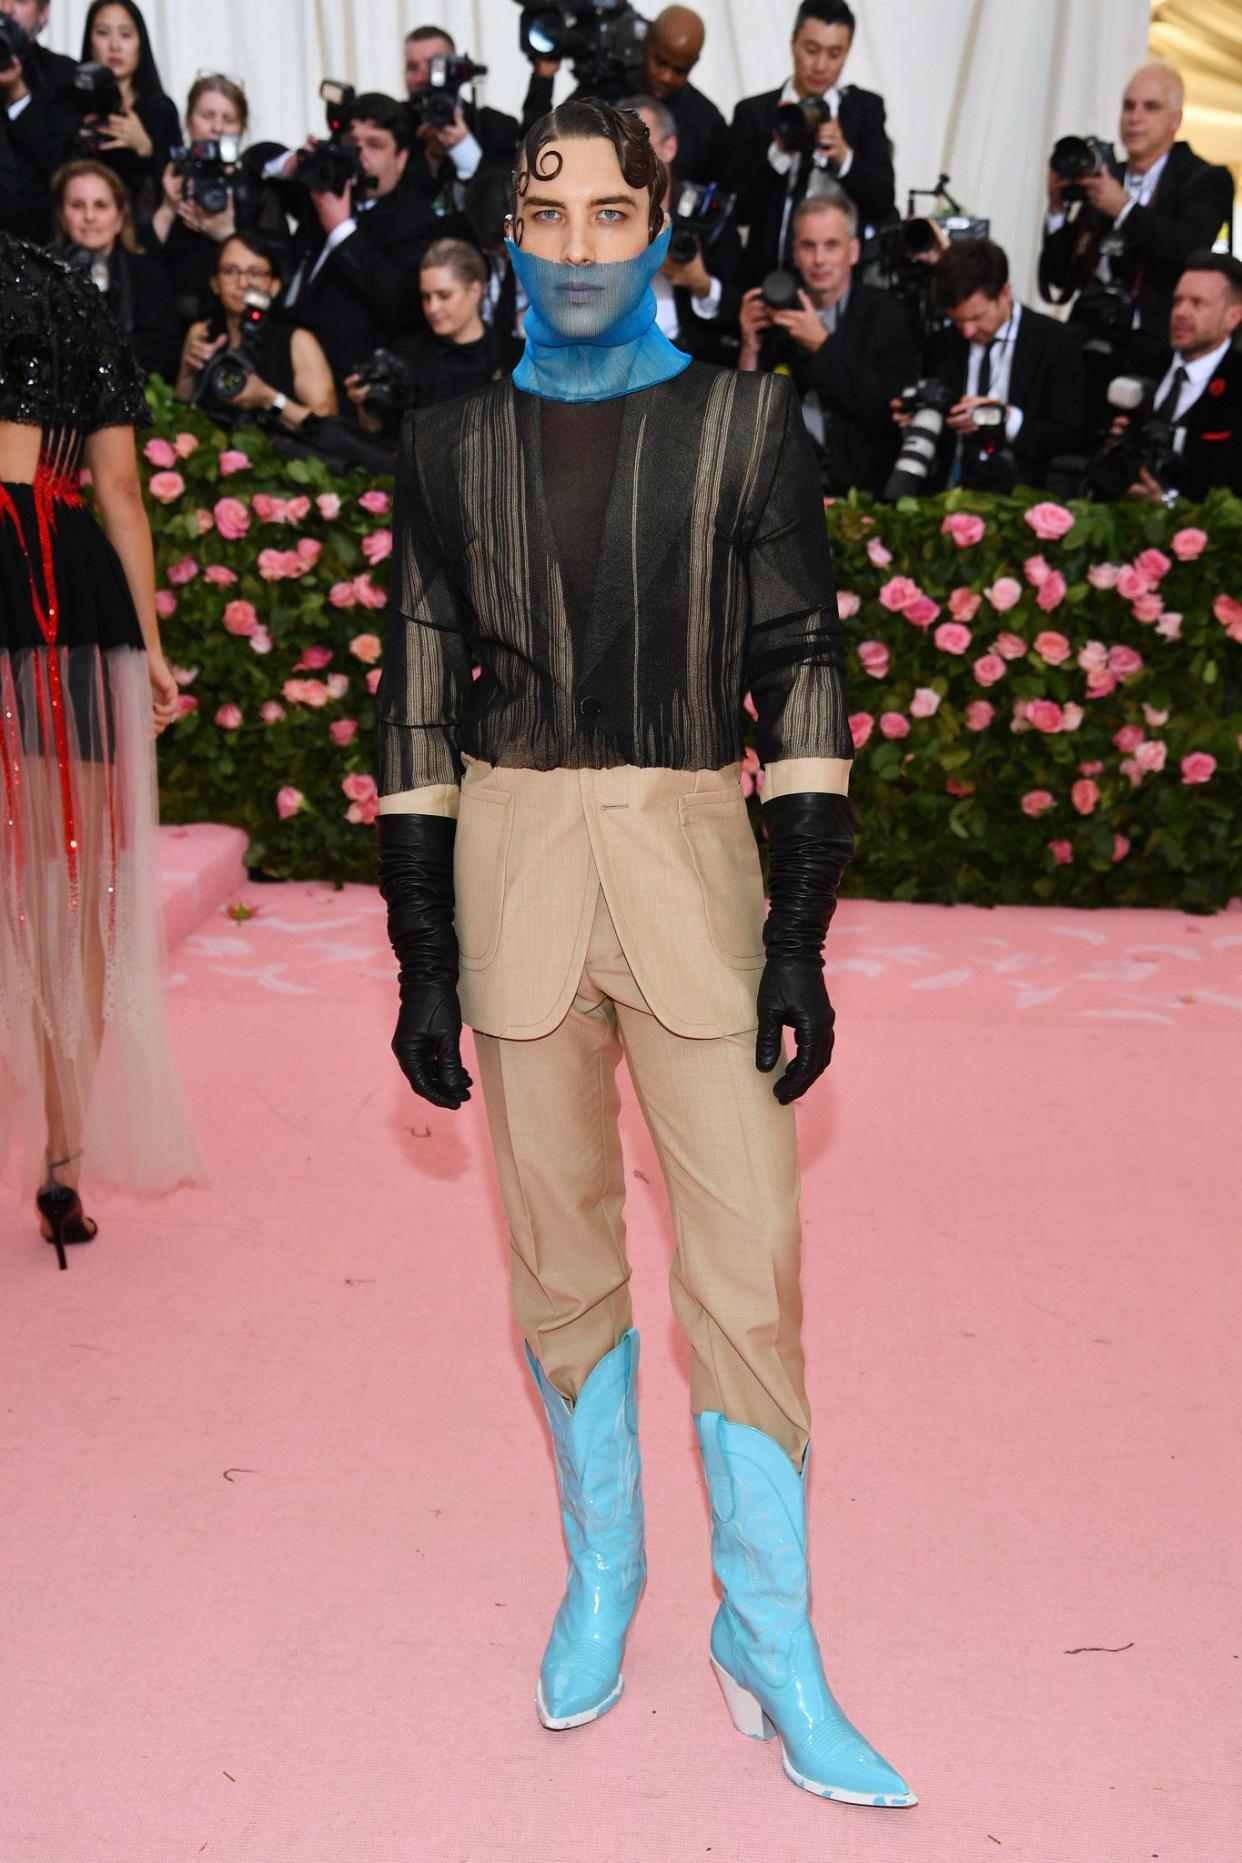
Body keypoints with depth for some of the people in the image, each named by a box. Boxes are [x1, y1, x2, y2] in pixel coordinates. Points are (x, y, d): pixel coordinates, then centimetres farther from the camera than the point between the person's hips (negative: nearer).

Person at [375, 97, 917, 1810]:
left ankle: (771, 1641, 13)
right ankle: (601, 1568, 30)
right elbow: (420, 701, 8)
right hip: (512, 854, 2)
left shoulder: (744, 422, 4)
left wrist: (801, 941, -5)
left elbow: (803, 677, 2)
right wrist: (421, 961, 3)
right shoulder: (453, 442, 8)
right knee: (560, 1249, 9)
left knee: (748, 1261, -3)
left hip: (690, 850, -1)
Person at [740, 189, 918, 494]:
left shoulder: (885, 313, 4)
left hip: (858, 487, -3)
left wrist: (823, 345, -12)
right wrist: (750, 349, -5)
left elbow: (892, 409, -9)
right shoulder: (778, 313, 12)